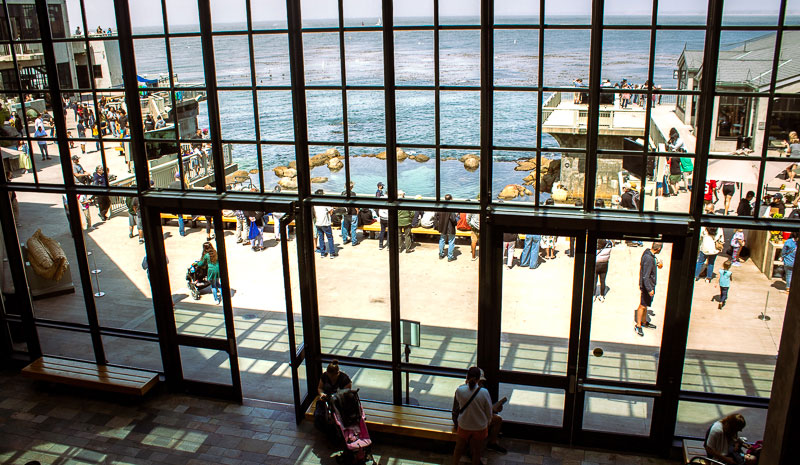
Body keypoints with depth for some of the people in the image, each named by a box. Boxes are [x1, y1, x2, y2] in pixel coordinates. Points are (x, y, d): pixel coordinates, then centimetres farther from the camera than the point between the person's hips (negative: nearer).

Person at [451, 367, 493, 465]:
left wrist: (466, 383, 2)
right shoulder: (484, 392, -22)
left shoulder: (459, 390, -21)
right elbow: (489, 413, -10)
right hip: (480, 427, -1)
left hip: (463, 426, 1)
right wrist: (487, 424, 9)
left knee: (459, 448, 25)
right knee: (477, 451, 21)